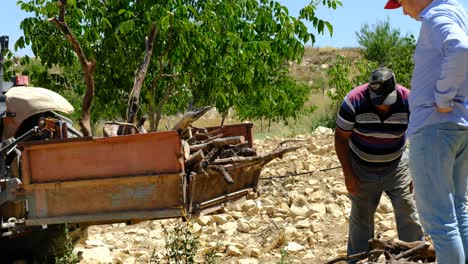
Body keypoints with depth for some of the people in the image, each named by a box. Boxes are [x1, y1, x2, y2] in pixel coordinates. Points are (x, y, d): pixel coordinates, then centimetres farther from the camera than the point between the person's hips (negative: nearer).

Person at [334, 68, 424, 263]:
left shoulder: (409, 101, -21)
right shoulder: (354, 102, -24)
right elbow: (341, 137, -12)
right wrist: (348, 175, -12)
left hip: (396, 164, 1)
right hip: (362, 168, -1)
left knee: (408, 212, -6)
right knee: (361, 216, 5)